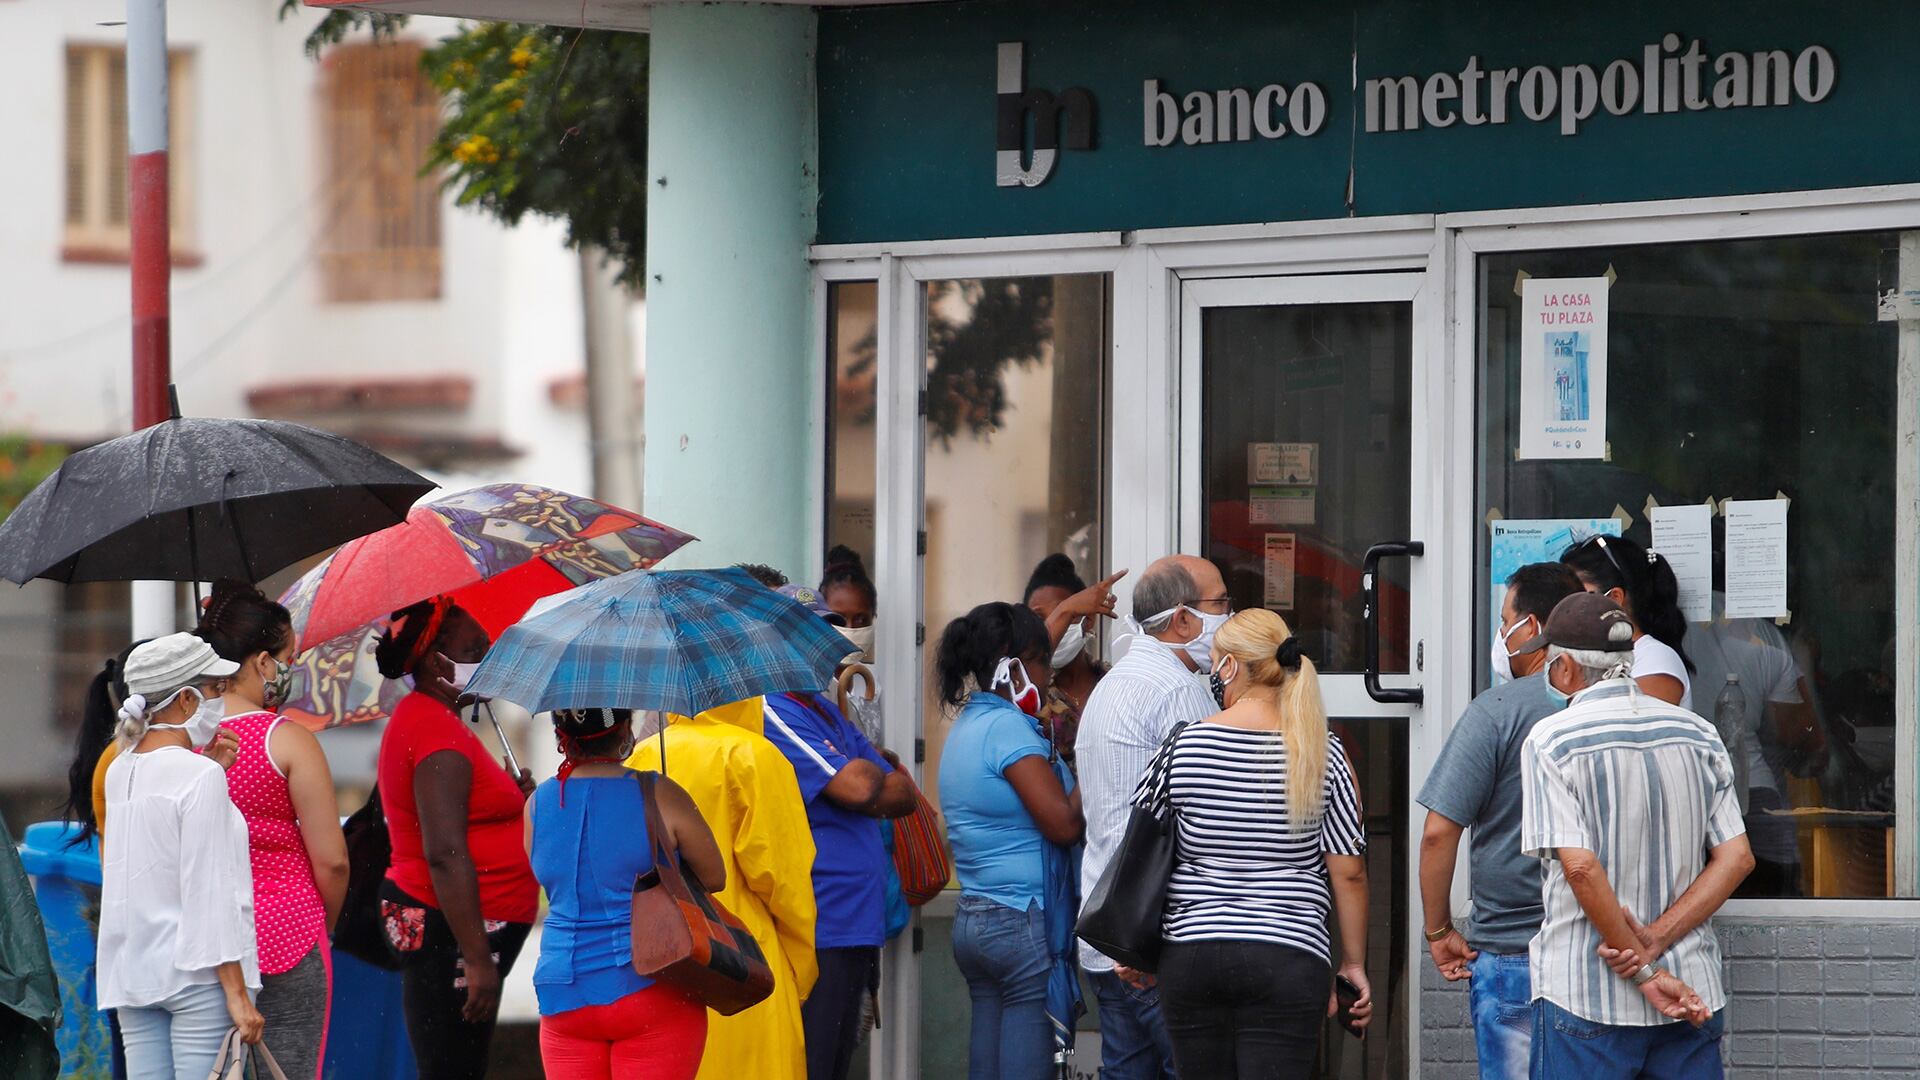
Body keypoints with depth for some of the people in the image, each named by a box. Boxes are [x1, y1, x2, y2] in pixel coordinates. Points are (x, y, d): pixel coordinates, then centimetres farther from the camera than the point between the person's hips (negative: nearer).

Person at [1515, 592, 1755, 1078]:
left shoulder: (1551, 741, -6)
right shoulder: (1699, 736, 9)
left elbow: (1581, 867, -15)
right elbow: (1737, 857, 3)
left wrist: (1644, 969, -11)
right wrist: (1656, 941, -5)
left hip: (1586, 999, -4)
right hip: (1693, 992, 4)